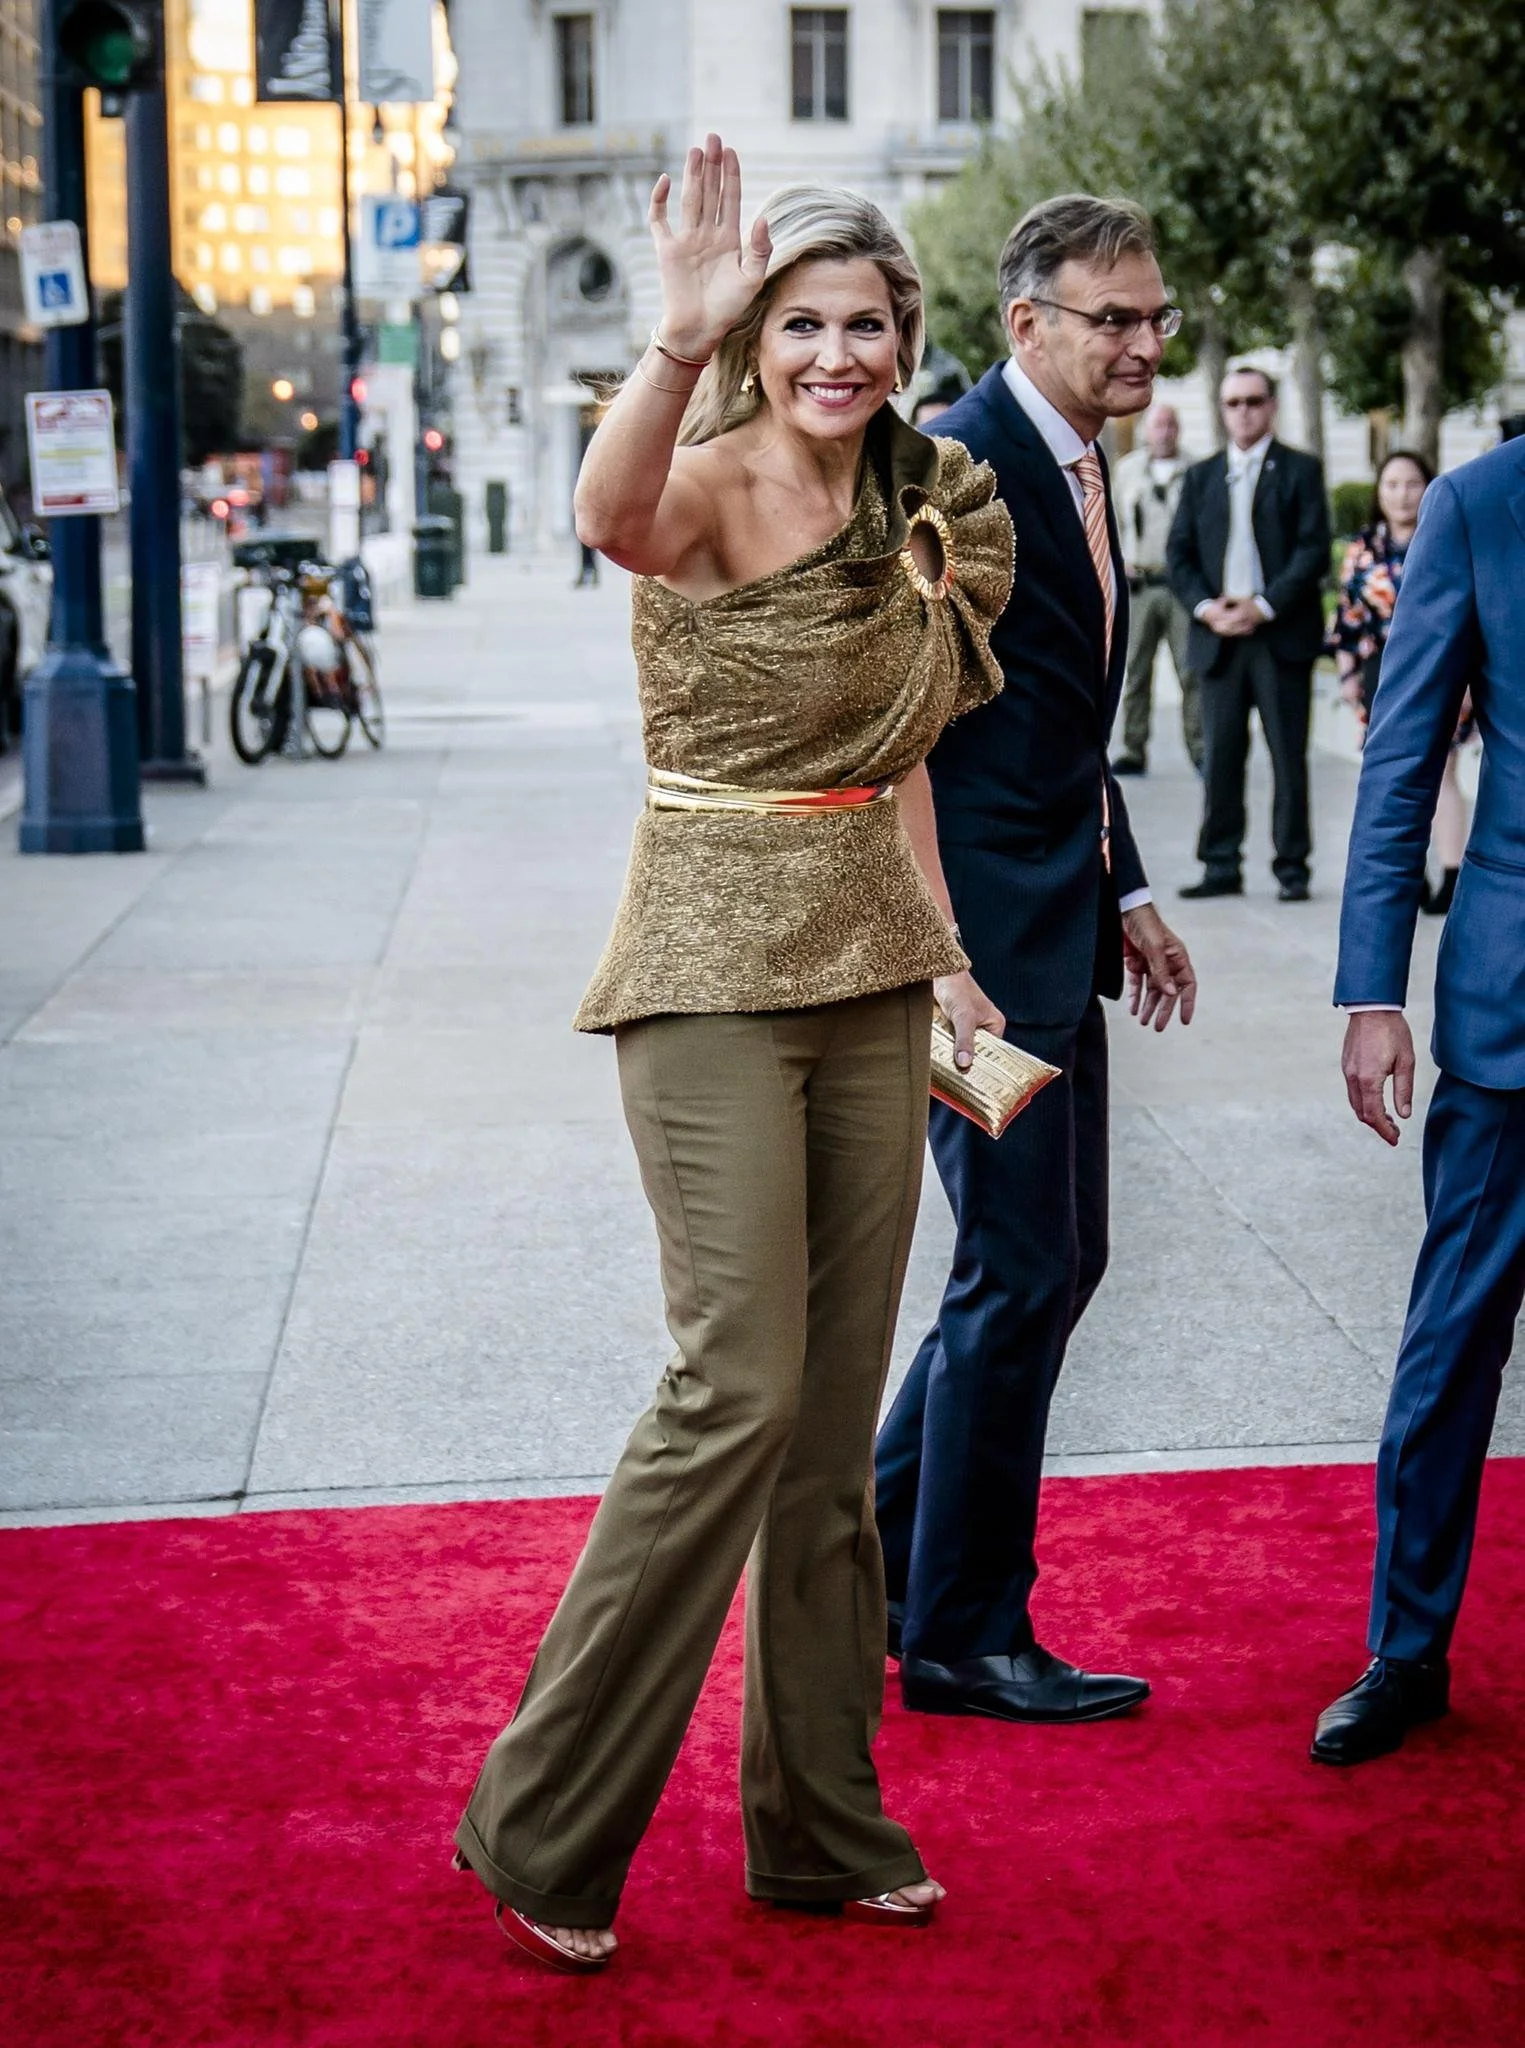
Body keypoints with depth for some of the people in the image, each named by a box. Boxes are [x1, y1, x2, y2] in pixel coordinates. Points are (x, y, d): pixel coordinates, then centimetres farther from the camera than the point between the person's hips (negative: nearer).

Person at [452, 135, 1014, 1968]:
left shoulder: (914, 517, 12)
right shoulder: (714, 483, -10)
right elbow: (609, 516, -36)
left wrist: (943, 955, 13)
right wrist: (678, 343, -51)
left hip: (868, 979, 7)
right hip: (716, 971, -7)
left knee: (839, 1413, 9)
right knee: (740, 1388, -13)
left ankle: (820, 1822, 21)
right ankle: (539, 1826, 1)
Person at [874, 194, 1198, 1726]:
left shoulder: (1078, 473, 15)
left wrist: (1123, 895, 18)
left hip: (1056, 932, 10)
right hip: (978, 935, -10)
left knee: (1056, 1262, 15)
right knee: (1021, 1274, -3)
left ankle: (875, 1557, 28)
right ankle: (963, 1636, 11)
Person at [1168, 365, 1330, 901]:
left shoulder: (1300, 470, 4)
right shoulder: (1201, 476, 15)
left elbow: (1314, 550, -4)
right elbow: (1179, 552, 11)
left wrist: (1264, 606, -13)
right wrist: (1206, 606, -6)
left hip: (1281, 633, -3)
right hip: (1218, 635, 3)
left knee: (1289, 756, -1)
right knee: (1220, 756, 3)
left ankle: (1292, 867, 5)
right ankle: (1221, 866, 8)